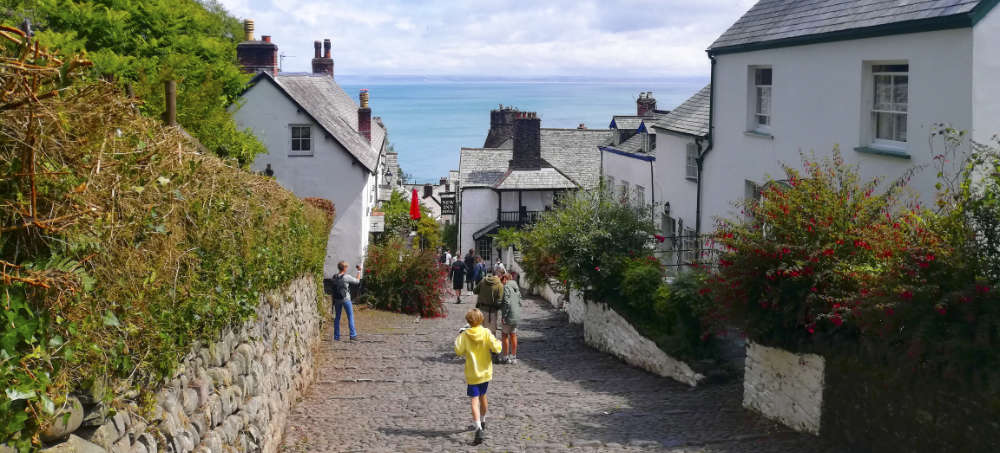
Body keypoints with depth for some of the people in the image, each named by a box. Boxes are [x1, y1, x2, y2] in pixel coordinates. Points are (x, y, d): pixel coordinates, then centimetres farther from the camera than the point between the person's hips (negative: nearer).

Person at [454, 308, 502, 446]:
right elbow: (496, 348, -14)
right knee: (483, 397, 24)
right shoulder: (486, 333, -8)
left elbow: (458, 351, -13)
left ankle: (479, 429, -24)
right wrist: (498, 342, 8)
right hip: (485, 372, 3)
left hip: (472, 374, -3)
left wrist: (458, 338, 2)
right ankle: (482, 421, 46)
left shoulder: (464, 335, -11)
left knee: (474, 401, -6)